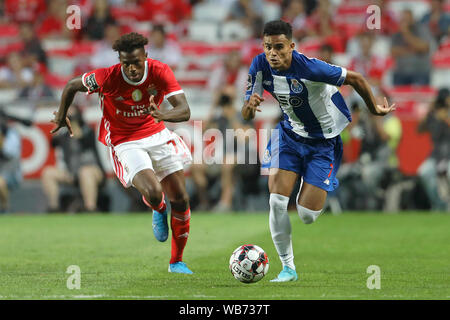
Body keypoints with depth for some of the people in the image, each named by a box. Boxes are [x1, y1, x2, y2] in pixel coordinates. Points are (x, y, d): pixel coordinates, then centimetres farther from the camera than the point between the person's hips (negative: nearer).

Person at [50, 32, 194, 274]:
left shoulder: (160, 72, -16)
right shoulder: (108, 77, -20)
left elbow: (184, 111, -23)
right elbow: (71, 86, -2)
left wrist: (163, 115, -44)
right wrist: (61, 116, 13)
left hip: (157, 135, 3)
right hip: (125, 143, -3)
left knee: (181, 199, -2)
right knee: (153, 194, -27)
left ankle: (177, 261, 17)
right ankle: (159, 210, 15)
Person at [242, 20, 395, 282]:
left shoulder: (309, 68, -31)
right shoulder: (260, 66, -15)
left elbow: (356, 79, -19)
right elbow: (247, 115, -8)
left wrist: (374, 109, -4)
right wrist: (249, 106, -33)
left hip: (325, 141, -4)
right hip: (290, 133, 4)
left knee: (307, 214, -7)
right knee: (277, 201, -14)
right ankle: (288, 267, 2)